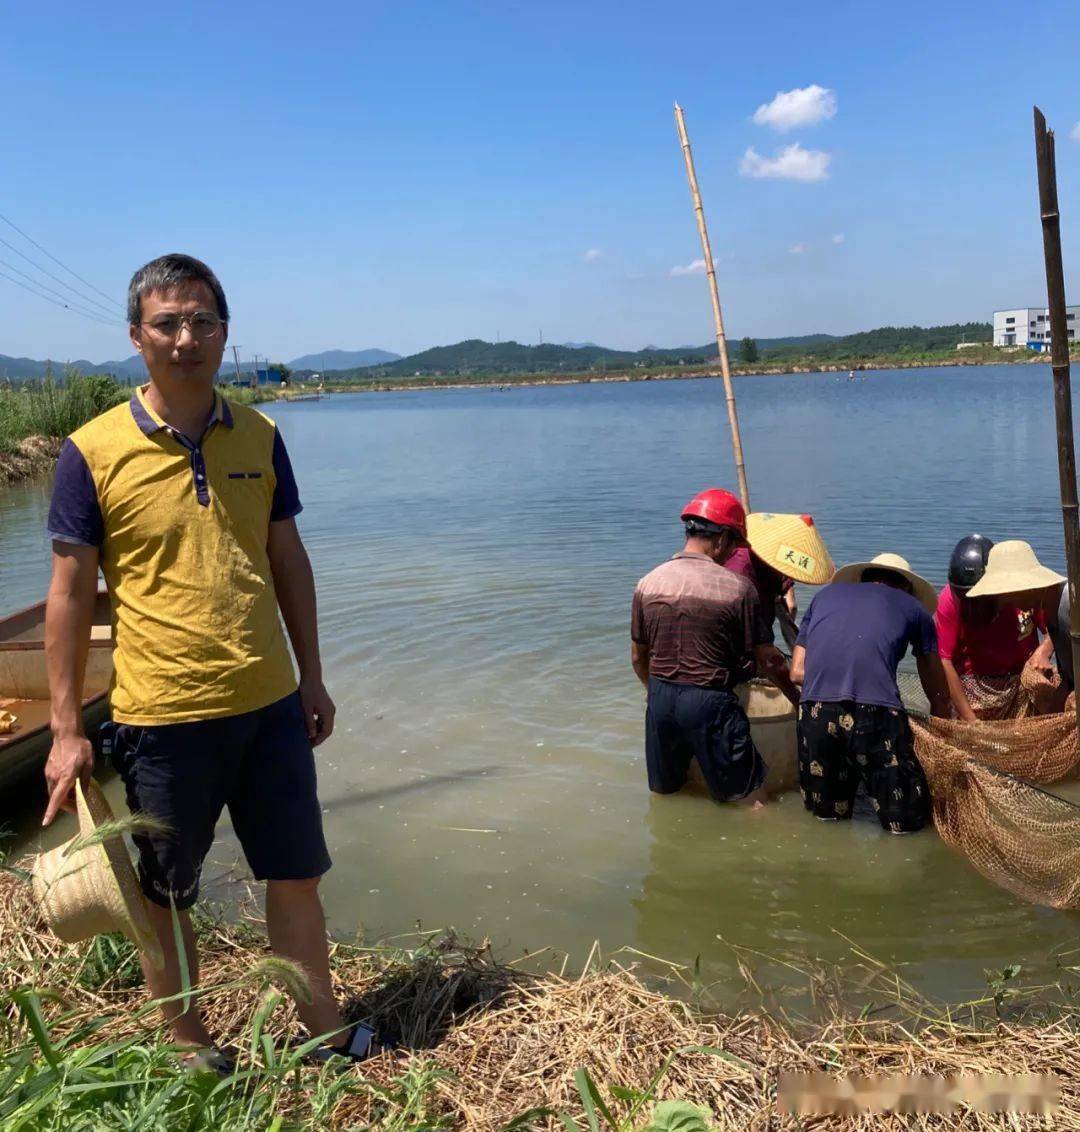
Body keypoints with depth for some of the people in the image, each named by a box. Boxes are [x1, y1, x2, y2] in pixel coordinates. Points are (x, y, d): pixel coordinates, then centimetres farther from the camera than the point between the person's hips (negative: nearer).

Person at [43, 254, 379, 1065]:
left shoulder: (259, 436, 2)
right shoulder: (93, 451, -9)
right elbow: (70, 592, -6)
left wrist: (312, 676, 11)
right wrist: (66, 731, -6)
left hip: (270, 705, 4)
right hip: (162, 717, -3)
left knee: (297, 876, 15)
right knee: (167, 897, 15)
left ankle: (325, 1031, 35)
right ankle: (190, 1050, 37)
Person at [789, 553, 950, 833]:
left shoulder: (827, 594, 28)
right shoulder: (913, 607, 22)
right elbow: (938, 694, 28)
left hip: (815, 711, 3)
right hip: (876, 712, -3)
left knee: (827, 813, 22)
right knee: (905, 820, 11)